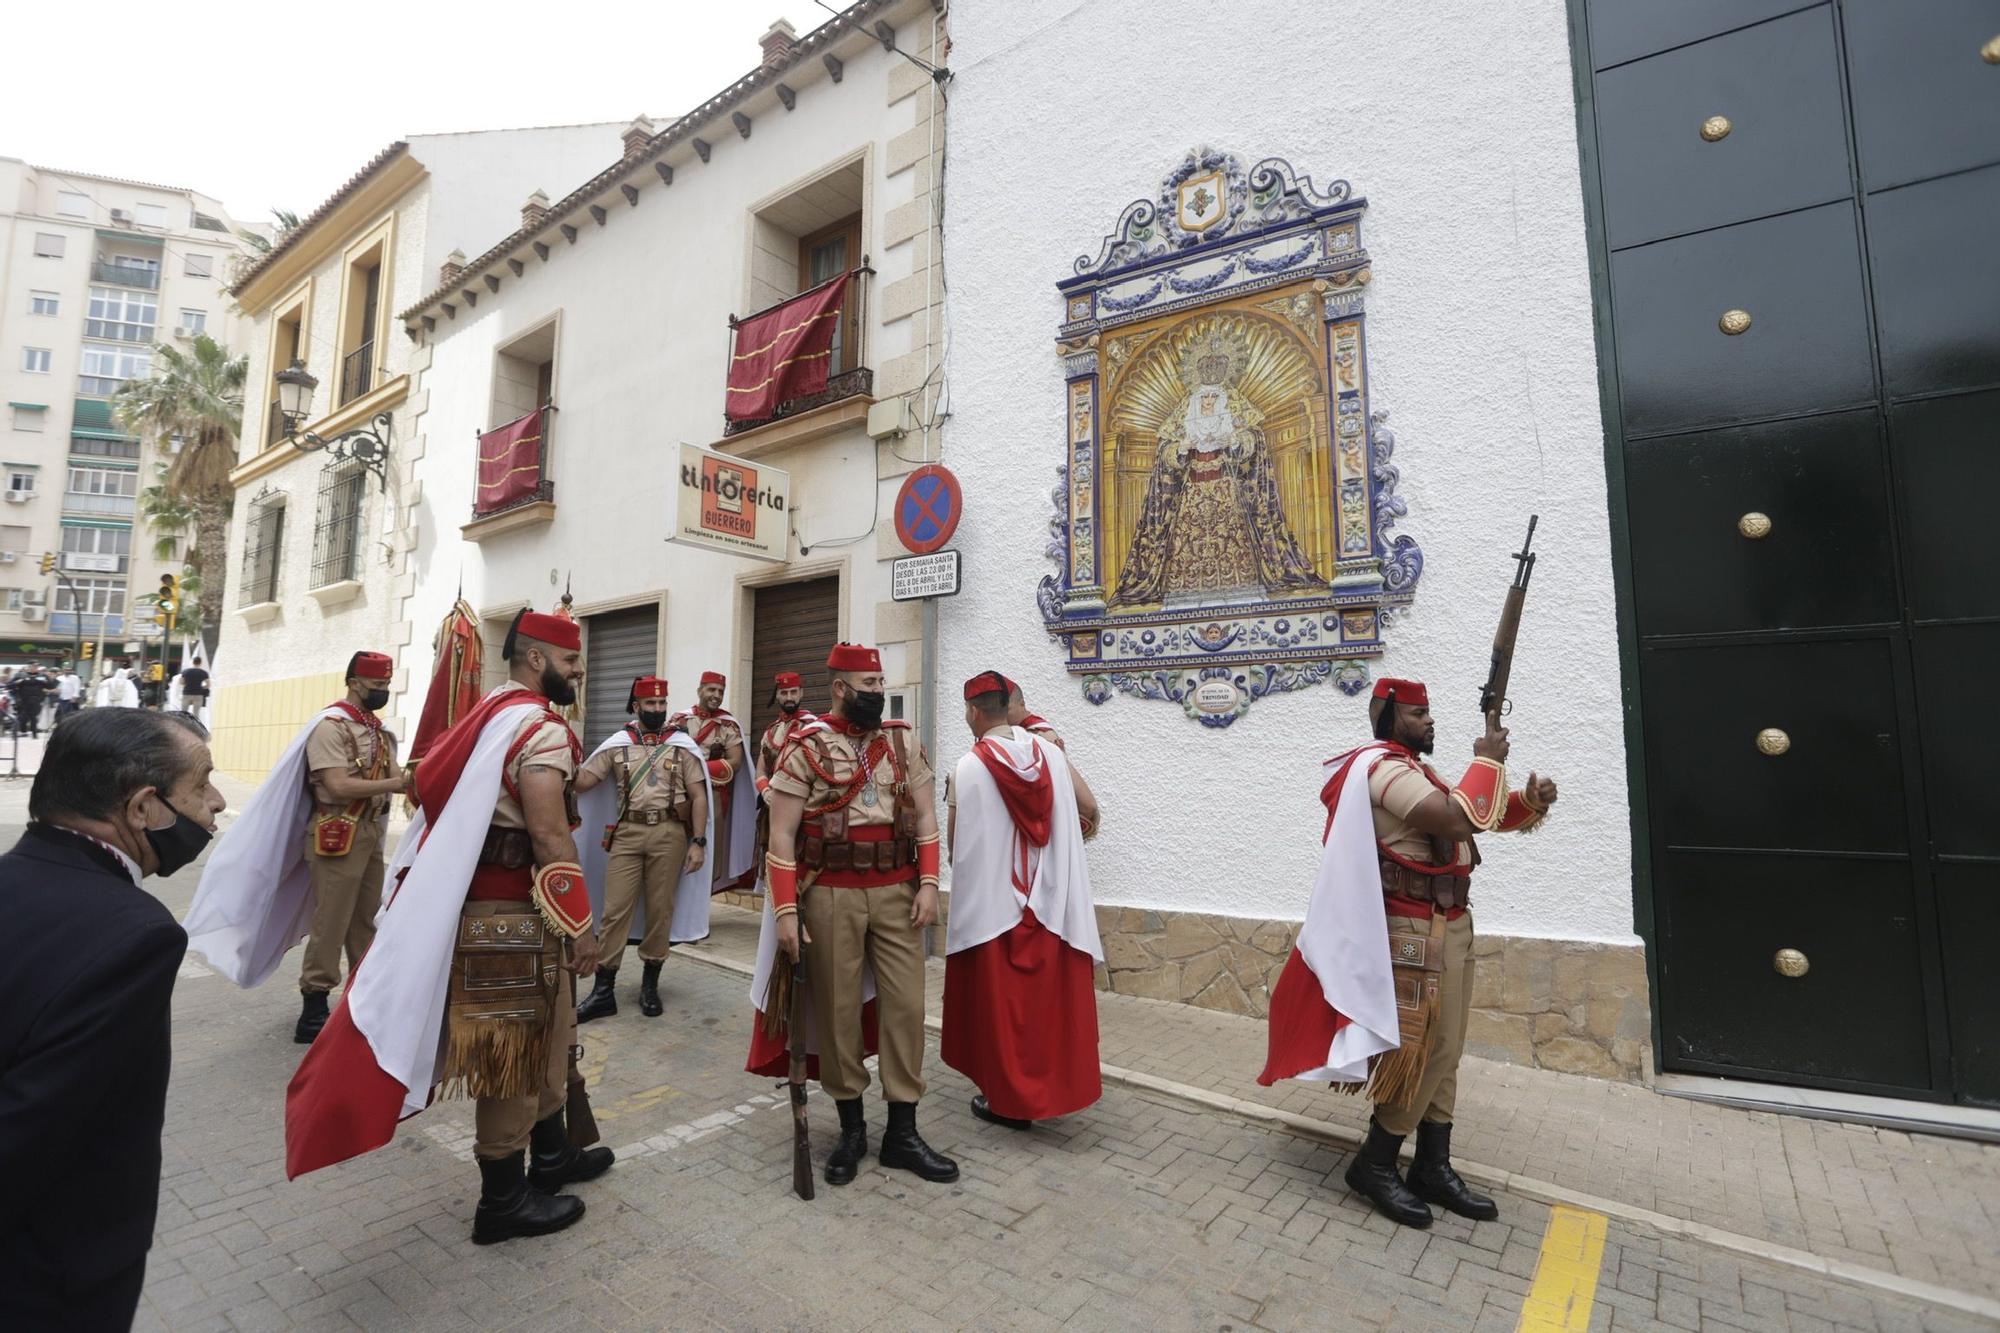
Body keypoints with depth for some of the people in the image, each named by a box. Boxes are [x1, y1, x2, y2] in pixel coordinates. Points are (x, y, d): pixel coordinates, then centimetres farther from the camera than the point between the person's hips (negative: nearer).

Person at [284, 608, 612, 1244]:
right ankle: (503, 1201, 19)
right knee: (511, 1052, 4)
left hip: (477, 903, 10)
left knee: (540, 1035, 21)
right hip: (511, 917, -10)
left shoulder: (490, 715, 13)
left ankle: (552, 1154, 36)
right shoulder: (541, 727, -18)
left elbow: (433, 791, 16)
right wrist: (580, 923, -17)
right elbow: (549, 835, -23)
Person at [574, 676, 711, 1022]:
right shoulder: (618, 743, 7)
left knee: (660, 910, 6)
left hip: (669, 833, -1)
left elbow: (699, 797, 1)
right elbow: (582, 782, 3)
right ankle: (603, 991, 11)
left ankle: (650, 985, 21)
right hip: (627, 833, 1)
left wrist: (698, 842, -5)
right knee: (615, 909, 1)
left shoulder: (683, 744, 3)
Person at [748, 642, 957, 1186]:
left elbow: (924, 818, 7)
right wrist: (785, 910, -12)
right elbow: (781, 835, -7)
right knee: (838, 1010, 8)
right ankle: (852, 1128, 27)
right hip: (830, 895, -3)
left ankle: (902, 1132, 20)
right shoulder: (806, 747, -6)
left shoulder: (904, 742, 5)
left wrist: (927, 884, -3)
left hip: (896, 890, 3)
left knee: (905, 1006, 5)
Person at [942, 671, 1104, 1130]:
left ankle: (1009, 1098, 21)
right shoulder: (1051, 754, -2)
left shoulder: (968, 767, -13)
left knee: (1001, 1000, 10)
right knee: (1049, 994, 17)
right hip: (1052, 900, 4)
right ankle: (1052, 1084, 31)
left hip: (993, 902, -4)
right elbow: (1090, 809, 7)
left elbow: (957, 844, -7)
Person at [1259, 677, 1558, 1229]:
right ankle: (1373, 1166, 13)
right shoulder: (1384, 768, -17)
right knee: (1416, 1053, -3)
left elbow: (1485, 816, 17)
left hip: (1449, 926, 10)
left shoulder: (1418, 771, 16)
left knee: (1443, 1055, 14)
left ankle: (1433, 1168, 26)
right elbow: (1459, 820, -30)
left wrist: (1530, 802, -3)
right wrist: (1487, 759, -16)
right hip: (1412, 932, -10)